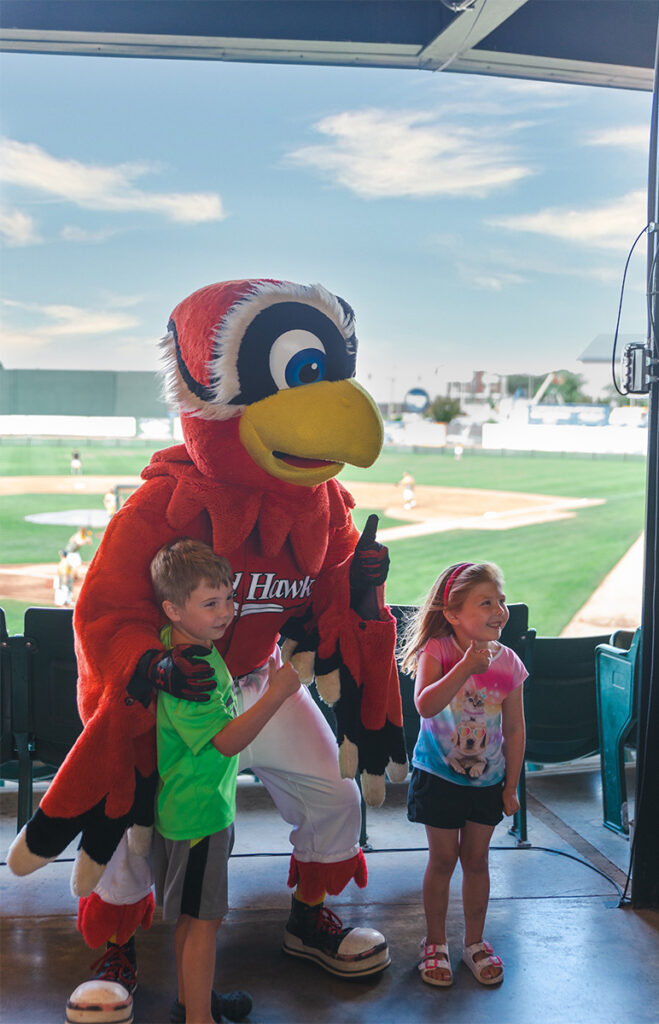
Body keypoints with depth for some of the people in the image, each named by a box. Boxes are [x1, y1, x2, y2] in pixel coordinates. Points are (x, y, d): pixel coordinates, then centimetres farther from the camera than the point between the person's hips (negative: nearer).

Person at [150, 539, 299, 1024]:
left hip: (203, 806, 10)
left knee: (192, 915, 22)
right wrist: (277, 694, -34)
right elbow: (227, 741, -30)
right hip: (198, 814, -10)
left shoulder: (200, 647, 3)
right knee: (203, 918, 2)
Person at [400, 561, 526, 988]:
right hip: (439, 776, -2)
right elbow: (425, 705, -35)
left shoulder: (508, 663, -11)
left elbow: (515, 730, -1)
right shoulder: (437, 652, -19)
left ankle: (475, 942, 31)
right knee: (443, 859, 8)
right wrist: (466, 667, -43)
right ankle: (436, 943, 27)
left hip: (486, 779, 2)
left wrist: (511, 786, 2)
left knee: (476, 860, 12)